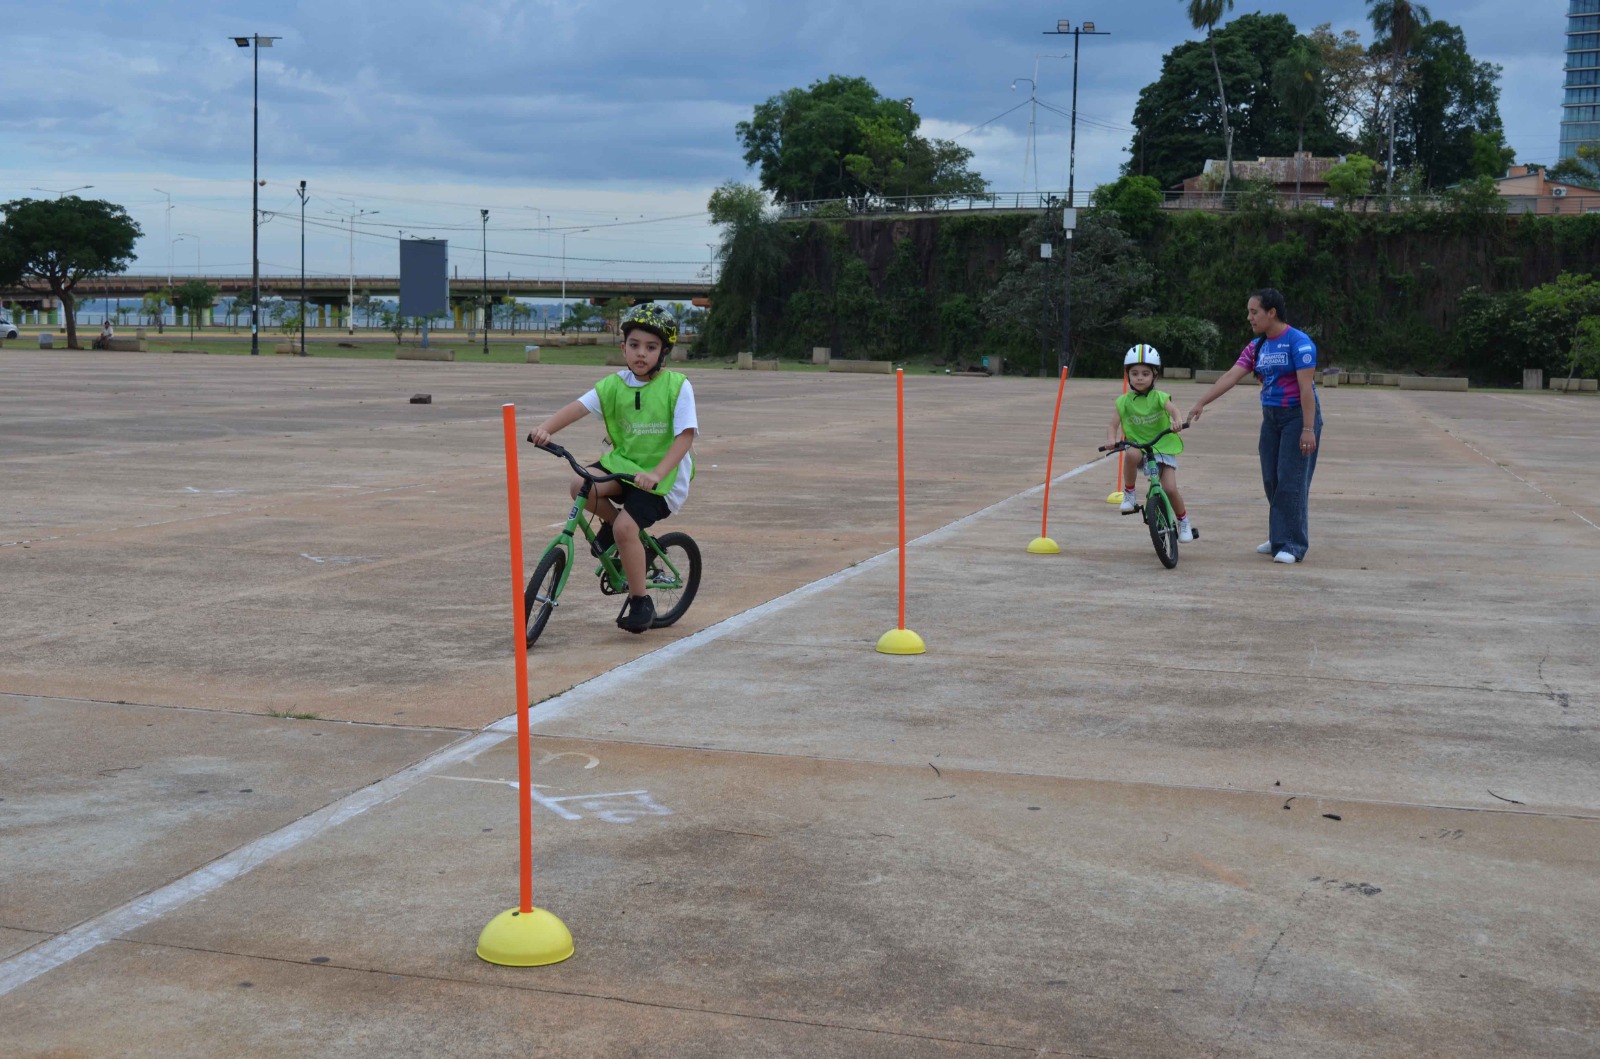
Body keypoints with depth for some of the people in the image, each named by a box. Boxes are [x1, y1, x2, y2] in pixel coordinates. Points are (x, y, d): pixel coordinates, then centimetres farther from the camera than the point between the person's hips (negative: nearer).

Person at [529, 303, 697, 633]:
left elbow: (685, 435, -17)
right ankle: (611, 522, 10)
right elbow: (579, 406, -11)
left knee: (626, 526, -24)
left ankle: (640, 602, -5)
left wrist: (656, 474, -30)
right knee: (581, 485, -23)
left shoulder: (677, 386, -11)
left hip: (664, 476, -5)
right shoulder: (615, 384, 1)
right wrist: (545, 428, -29)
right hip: (624, 463, 5)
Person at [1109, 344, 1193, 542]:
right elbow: (1113, 425, -7)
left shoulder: (1159, 398, -5)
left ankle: (1184, 522, 16)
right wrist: (1111, 440, -30)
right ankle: (1130, 493, -13)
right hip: (1138, 446, 0)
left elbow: (1173, 409, -24)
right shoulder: (1123, 402, -1)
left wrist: (1176, 421, -48)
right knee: (1131, 455, -37)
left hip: (1163, 447, 0)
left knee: (1170, 489, -11)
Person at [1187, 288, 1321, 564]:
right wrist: (1201, 403, -7)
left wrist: (1308, 429, -21)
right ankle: (1279, 538, 21)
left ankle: (1292, 545, -2)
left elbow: (1306, 387, -18)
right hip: (1271, 417, 7)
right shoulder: (1257, 347, 8)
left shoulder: (1298, 342, -14)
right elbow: (1231, 376, 2)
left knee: (1291, 481, -7)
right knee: (1271, 481, 9)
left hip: (1298, 416, -7)